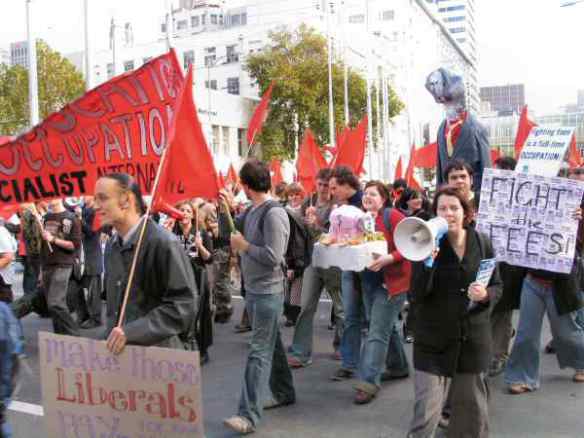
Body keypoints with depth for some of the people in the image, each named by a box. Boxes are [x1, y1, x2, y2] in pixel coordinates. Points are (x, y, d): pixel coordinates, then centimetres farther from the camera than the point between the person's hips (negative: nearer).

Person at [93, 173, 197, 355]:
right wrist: (110, 336, 10)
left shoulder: (163, 243, -17)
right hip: (117, 350, 7)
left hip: (157, 353, -6)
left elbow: (183, 306, -20)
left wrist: (132, 331, -24)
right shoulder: (111, 245, 9)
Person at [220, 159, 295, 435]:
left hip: (267, 292, -9)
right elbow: (231, 231, 16)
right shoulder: (252, 211, 6)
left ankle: (249, 415, -4)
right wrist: (227, 207, 5)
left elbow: (273, 257, -24)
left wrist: (244, 245, -15)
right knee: (271, 344, 19)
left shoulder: (274, 213, -19)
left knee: (259, 352, -7)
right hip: (253, 289, 9)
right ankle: (283, 393, 34)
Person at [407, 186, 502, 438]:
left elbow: (497, 286, 7)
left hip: (473, 338, 3)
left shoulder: (482, 243, -1)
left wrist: (485, 295, -15)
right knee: (426, 411, -4)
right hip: (434, 339, -3)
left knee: (471, 406, 18)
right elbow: (417, 294, -15)